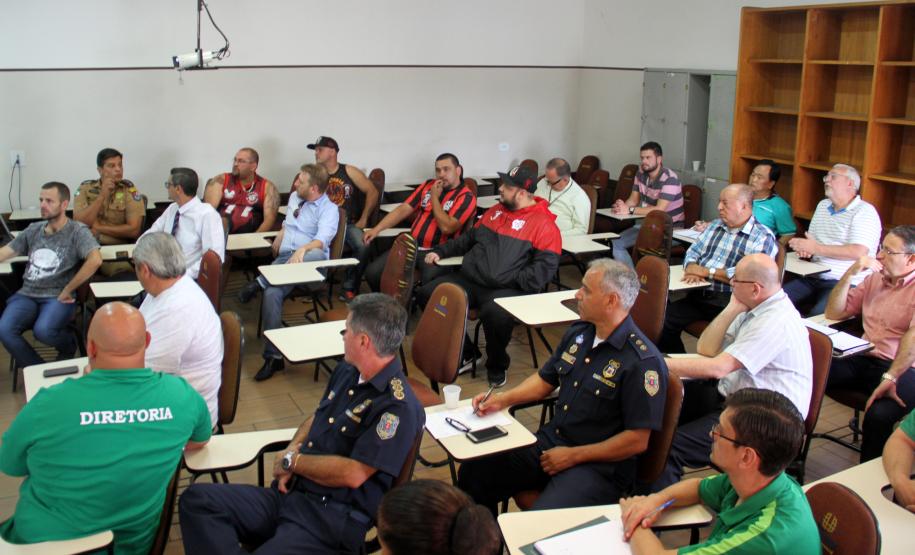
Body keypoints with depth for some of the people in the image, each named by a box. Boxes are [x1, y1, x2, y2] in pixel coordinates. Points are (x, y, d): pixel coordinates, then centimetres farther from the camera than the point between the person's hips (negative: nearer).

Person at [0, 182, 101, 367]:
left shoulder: (77, 231, -3)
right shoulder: (33, 229, 16)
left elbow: (95, 260, -19)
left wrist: (68, 290, -15)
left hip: (57, 297, -5)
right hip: (27, 294, 5)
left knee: (43, 331, -32)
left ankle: (69, 345, 5)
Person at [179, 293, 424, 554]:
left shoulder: (398, 406, -17)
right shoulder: (347, 371, 12)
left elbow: (353, 474, -20)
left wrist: (292, 461, -6)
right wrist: (293, 448, 2)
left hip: (334, 519, -9)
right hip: (289, 494, 9)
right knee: (196, 499, -9)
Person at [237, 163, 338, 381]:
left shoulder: (329, 209, 1)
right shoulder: (294, 198, 23)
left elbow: (322, 239, -17)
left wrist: (303, 249, -37)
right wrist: (280, 237, 19)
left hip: (309, 259, -4)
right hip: (284, 258, 4)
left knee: (317, 255, -43)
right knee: (272, 293, -29)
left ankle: (260, 282, -34)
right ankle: (273, 356, -27)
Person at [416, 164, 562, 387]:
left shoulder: (544, 224, -5)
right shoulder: (495, 211, 18)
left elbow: (545, 266, -13)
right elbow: (468, 239, 30)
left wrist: (514, 280, -21)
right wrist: (440, 251, 19)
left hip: (507, 289, -7)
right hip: (469, 279, 7)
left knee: (495, 313, -39)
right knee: (427, 295, -9)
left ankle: (497, 365, -4)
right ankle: (464, 352, 8)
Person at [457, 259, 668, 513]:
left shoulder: (644, 362, -18)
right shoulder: (578, 334, 7)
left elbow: (637, 441, -18)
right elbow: (545, 379, 21)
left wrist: (572, 456, -14)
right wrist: (503, 399, 5)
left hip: (600, 465, -7)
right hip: (551, 441, 8)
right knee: (474, 471, -3)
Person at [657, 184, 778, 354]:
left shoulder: (763, 237, -3)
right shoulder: (715, 226, 21)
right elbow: (693, 251, 22)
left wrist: (707, 272, -11)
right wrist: (692, 268, -3)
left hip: (730, 302, -6)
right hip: (700, 295, 6)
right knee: (662, 320, -15)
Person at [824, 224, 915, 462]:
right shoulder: (875, 278, 15)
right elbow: (833, 313, 15)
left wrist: (890, 378, -29)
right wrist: (850, 274, 2)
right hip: (864, 359, 6)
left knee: (879, 414, -34)